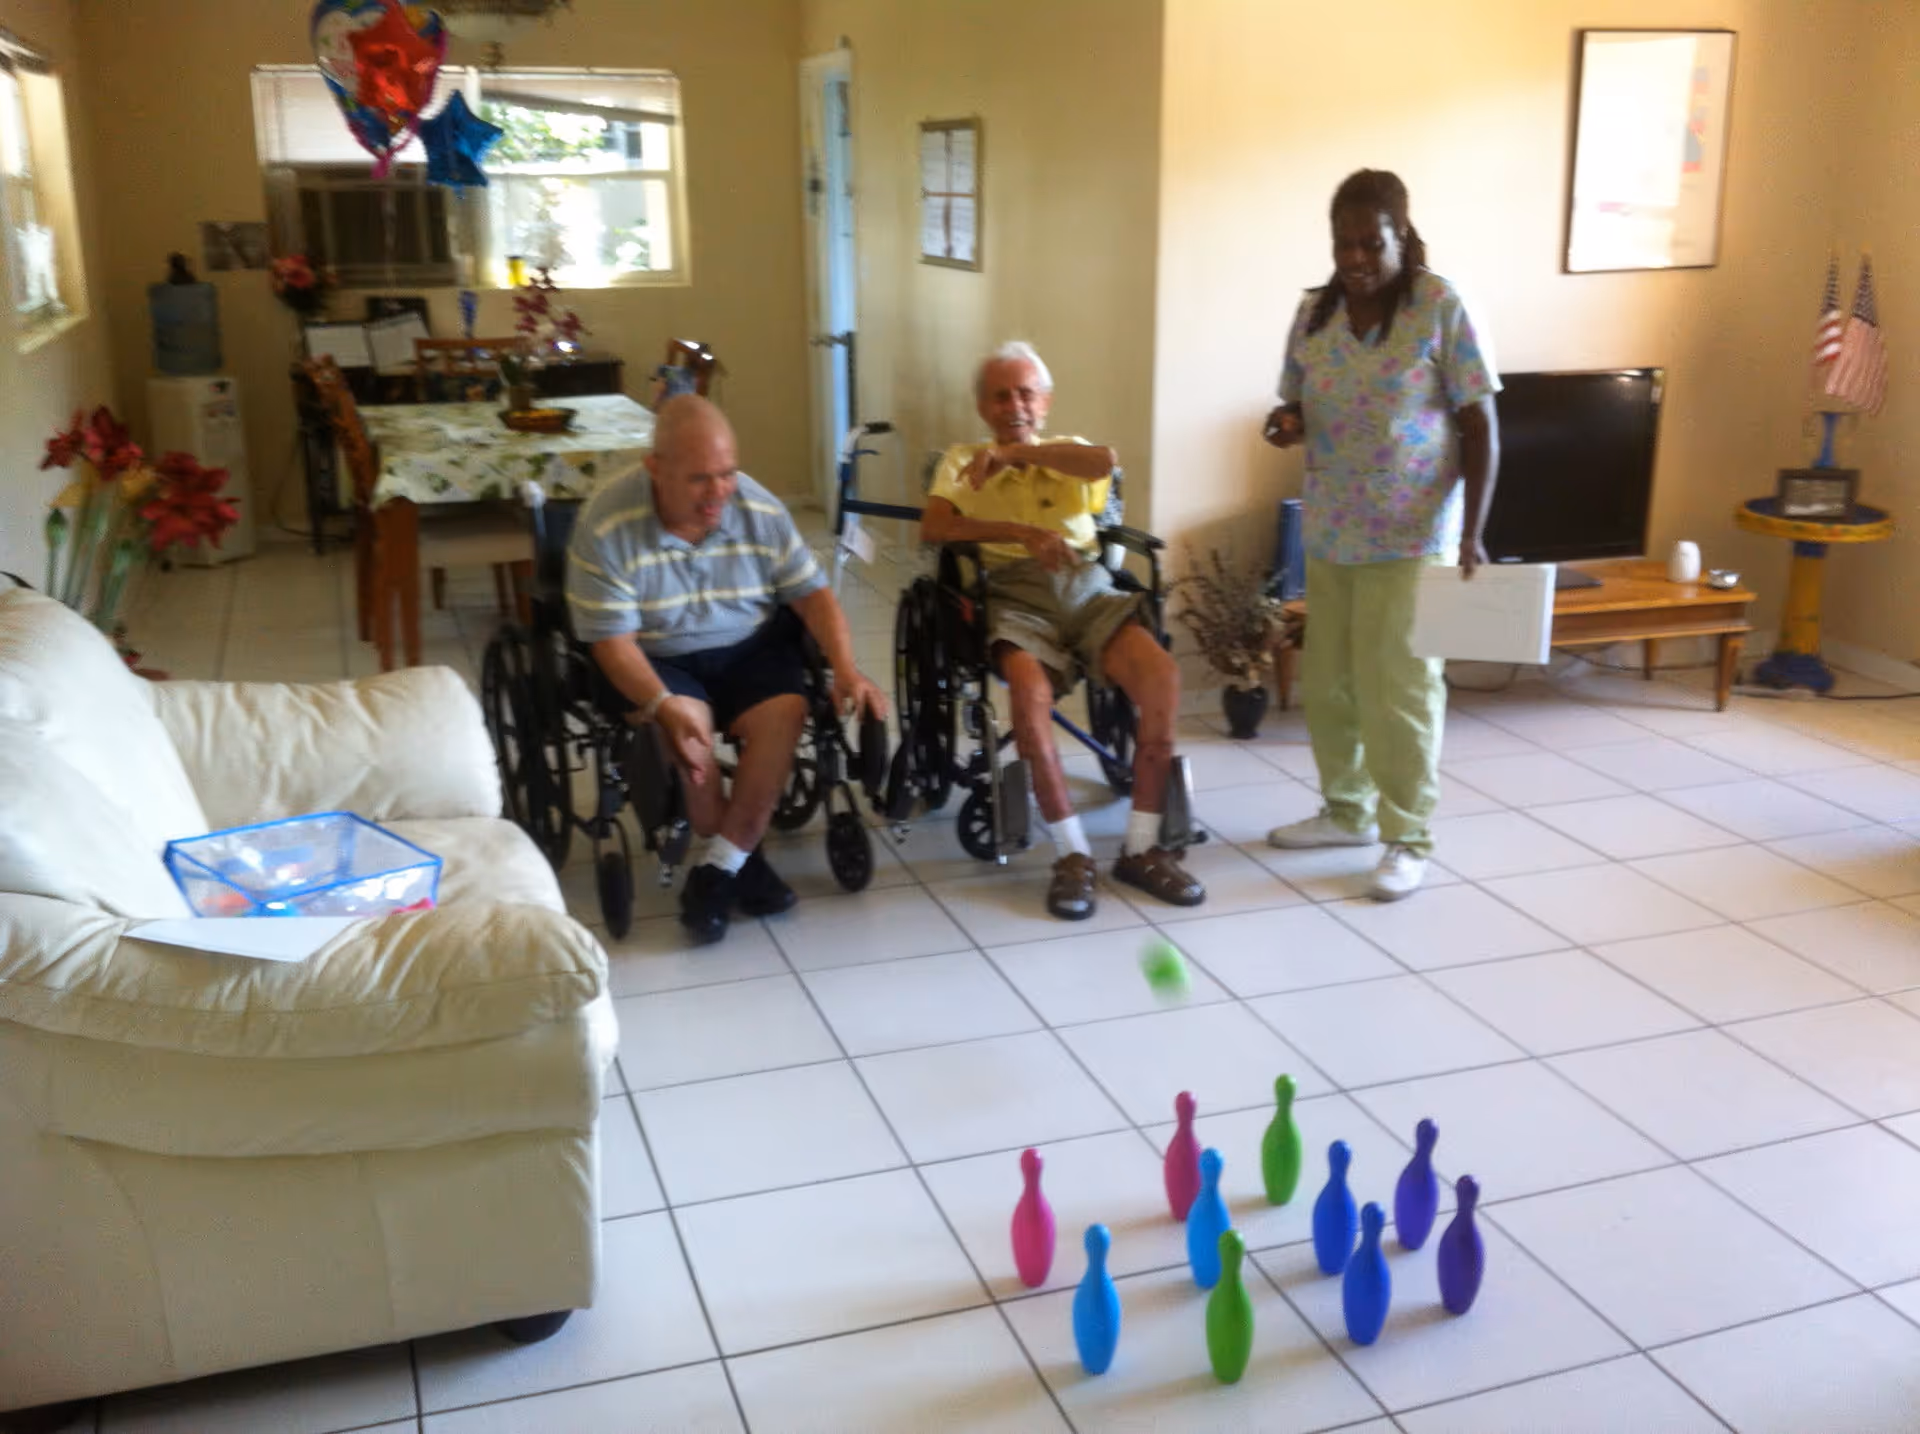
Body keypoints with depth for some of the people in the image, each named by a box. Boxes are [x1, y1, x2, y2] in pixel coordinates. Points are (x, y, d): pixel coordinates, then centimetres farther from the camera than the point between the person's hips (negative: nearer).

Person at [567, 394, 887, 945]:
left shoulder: (760, 510, -9)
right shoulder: (606, 525, -20)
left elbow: (812, 591, -3)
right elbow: (613, 639, -18)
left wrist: (846, 669, -19)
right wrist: (663, 706, -34)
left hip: (750, 649, 3)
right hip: (656, 659, -2)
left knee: (785, 712, -26)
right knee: (685, 727, -32)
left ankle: (719, 869, -16)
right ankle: (743, 855, -7)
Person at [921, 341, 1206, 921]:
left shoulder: (1067, 452, 26)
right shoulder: (963, 460, 22)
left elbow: (1104, 461, -1)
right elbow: (934, 528, 1)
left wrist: (1014, 453, -5)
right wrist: (1022, 531, -11)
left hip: (1089, 587, 2)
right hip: (1016, 594, -2)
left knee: (1163, 677, -26)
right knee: (1030, 688, -35)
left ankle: (1141, 847, -16)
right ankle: (1072, 853, -25)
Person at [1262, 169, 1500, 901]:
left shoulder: (1441, 307, -10)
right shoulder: (1314, 312, 5)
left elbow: (1480, 425, -9)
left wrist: (1472, 532, -15)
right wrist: (1287, 422, -11)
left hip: (1410, 535, -5)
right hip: (1329, 530, 6)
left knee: (1396, 686, -3)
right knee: (1327, 678, 12)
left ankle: (1408, 839, 9)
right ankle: (1347, 810, 30)